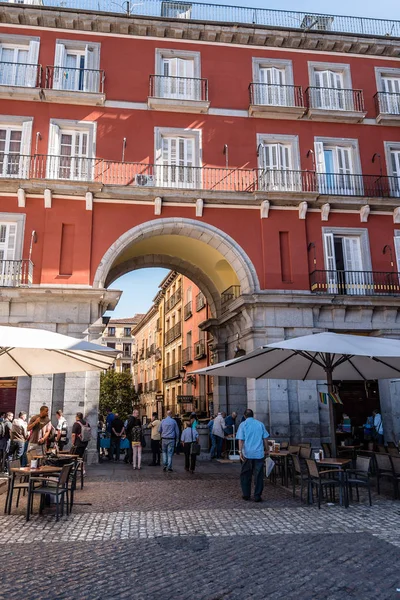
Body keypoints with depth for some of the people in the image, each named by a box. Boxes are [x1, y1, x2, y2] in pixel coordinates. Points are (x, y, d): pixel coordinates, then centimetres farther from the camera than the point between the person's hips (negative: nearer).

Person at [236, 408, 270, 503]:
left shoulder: (243, 425, 0)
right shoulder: (260, 424, 6)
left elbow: (241, 440, -7)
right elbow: (265, 439, 7)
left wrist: (240, 451, -7)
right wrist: (266, 450, 16)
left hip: (247, 453, -1)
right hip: (259, 453, 1)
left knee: (245, 475, 12)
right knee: (258, 475, 4)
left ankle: (246, 495, 16)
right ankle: (257, 496, 3)